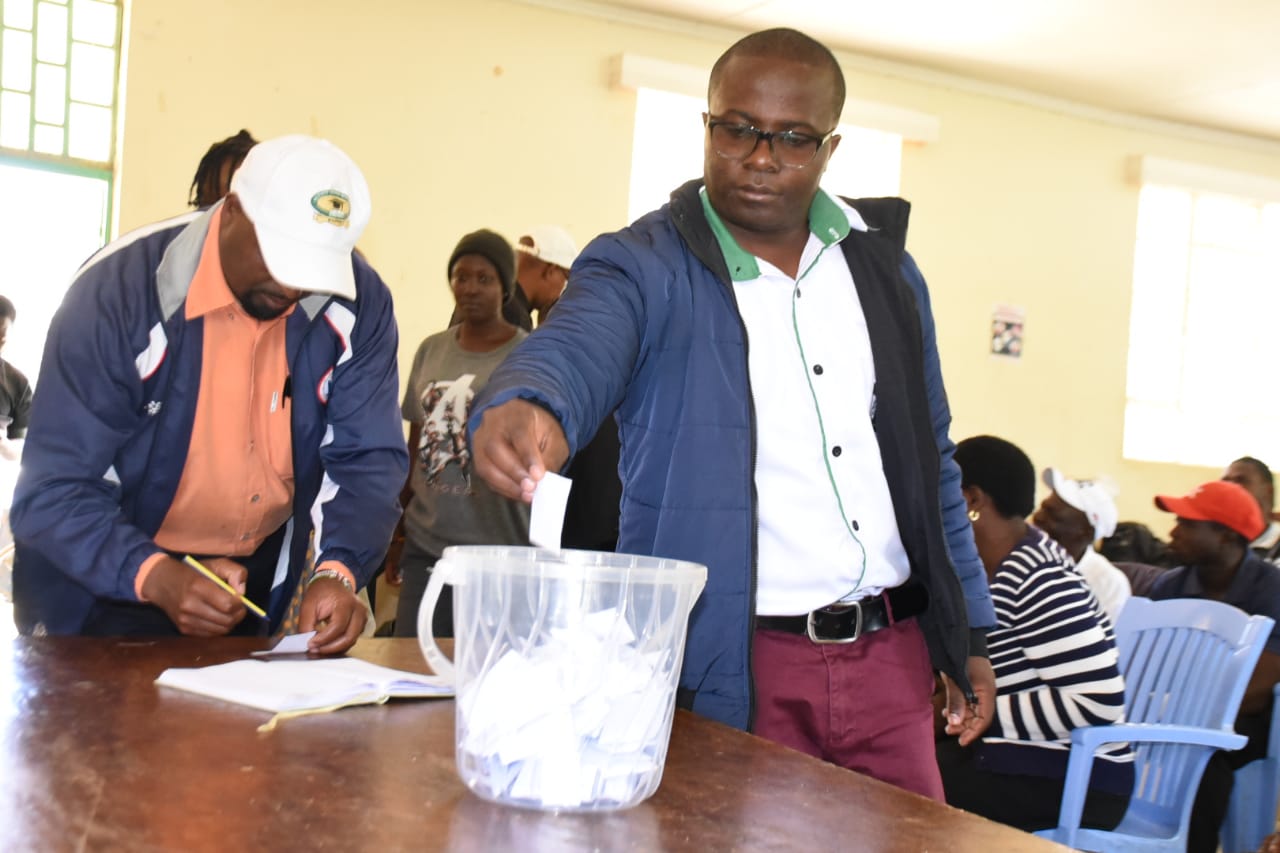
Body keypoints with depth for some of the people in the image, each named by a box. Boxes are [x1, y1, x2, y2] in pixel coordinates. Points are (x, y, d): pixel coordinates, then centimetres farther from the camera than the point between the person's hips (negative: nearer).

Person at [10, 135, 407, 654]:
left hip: (264, 580, 3)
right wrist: (158, 577, -39)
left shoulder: (360, 304, -13)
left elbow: (368, 457, -11)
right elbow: (52, 492, -22)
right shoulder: (118, 290, -22)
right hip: (119, 574, -2)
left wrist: (338, 572, -30)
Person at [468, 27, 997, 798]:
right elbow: (573, 352, -27)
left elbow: (932, 461, 15)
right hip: (731, 668, -4)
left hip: (892, 652, 5)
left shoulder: (885, 267, 9)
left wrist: (968, 633, 13)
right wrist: (526, 409, -50)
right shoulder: (643, 266, -5)